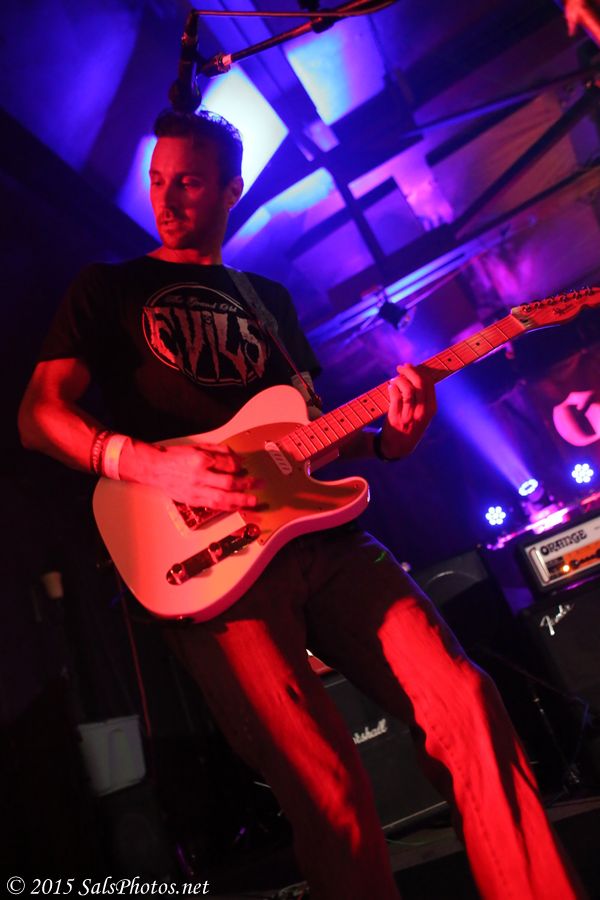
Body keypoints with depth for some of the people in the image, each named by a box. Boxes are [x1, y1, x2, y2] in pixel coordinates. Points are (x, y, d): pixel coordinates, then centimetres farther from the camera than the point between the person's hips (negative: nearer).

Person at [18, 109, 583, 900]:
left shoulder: (269, 299, 26)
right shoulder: (109, 289, 14)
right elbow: (38, 414, 2)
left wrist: (389, 438, 1)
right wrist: (150, 464, -17)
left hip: (319, 534, 5)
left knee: (464, 704, -9)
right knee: (329, 790, -17)